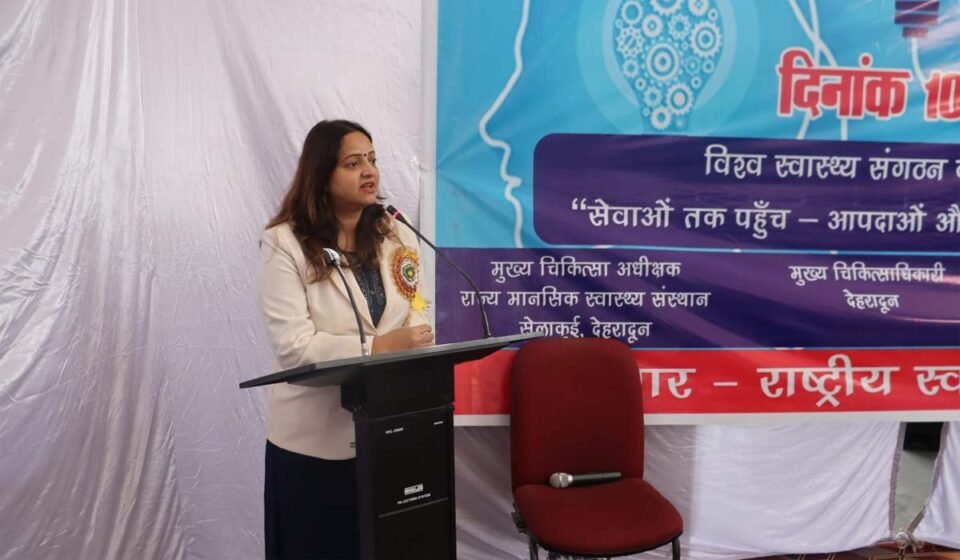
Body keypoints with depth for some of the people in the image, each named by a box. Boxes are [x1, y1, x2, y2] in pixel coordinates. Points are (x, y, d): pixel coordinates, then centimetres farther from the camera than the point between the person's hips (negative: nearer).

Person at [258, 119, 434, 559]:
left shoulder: (398, 236, 6)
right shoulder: (284, 244, -10)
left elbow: (418, 321, 2)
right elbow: (293, 347, -18)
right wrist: (380, 346, -22)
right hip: (315, 440, -4)